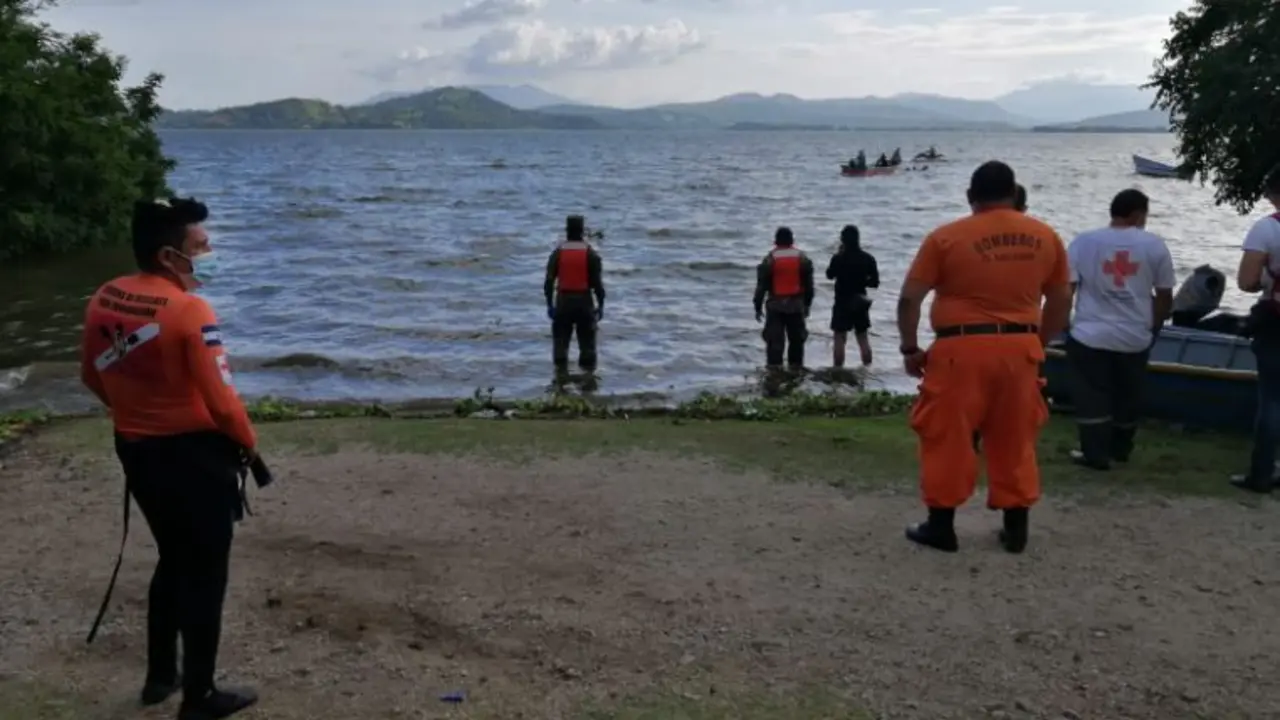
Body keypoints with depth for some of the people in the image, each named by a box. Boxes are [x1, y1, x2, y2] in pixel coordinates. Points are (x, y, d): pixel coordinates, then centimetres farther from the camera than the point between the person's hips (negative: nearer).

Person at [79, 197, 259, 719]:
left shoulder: (103, 301, 1)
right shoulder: (189, 311, -22)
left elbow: (93, 379, 12)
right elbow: (220, 398, -22)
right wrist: (248, 444, -5)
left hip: (136, 451, 8)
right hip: (195, 455, -7)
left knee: (173, 560, 25)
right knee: (205, 574, 7)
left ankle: (160, 676, 36)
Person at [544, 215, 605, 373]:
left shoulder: (558, 252, 0)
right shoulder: (590, 253, -4)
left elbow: (549, 281, -1)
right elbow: (597, 282, -6)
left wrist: (550, 304, 7)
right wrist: (600, 305, 3)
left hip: (563, 301, 1)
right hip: (584, 301, -1)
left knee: (560, 340, 9)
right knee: (587, 341, 7)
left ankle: (561, 371, 9)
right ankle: (588, 373, 9)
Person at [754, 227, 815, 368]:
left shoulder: (769, 259, -5)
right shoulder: (802, 258, 3)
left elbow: (762, 285, -5)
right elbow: (809, 284, 7)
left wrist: (758, 306, 2)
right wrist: (807, 304, 16)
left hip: (775, 306, -2)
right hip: (796, 305, 3)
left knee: (774, 340, -2)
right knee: (797, 339, 13)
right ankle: (796, 369, 17)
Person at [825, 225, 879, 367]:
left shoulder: (838, 258, -13)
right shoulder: (868, 258, -4)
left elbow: (830, 275, 5)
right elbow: (875, 282, 0)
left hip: (842, 303, -3)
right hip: (861, 303, 3)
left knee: (840, 339, 2)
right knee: (863, 338, 13)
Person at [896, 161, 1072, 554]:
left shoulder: (946, 237, -4)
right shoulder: (1045, 237, 7)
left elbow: (909, 299, -5)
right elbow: (1061, 300, 13)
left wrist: (910, 349, 5)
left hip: (961, 350, -4)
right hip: (1019, 348, 4)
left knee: (948, 439, 7)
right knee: (1015, 441, 14)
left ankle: (941, 526, 14)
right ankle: (1016, 529, 22)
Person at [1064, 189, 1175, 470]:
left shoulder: (1084, 242, -3)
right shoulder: (1155, 246, 0)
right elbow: (1165, 297, 5)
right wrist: (1153, 327, 19)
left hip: (1090, 335, -2)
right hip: (1135, 338, 2)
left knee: (1091, 397, 6)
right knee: (1127, 397, 18)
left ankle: (1096, 454, 4)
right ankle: (1120, 449, 32)